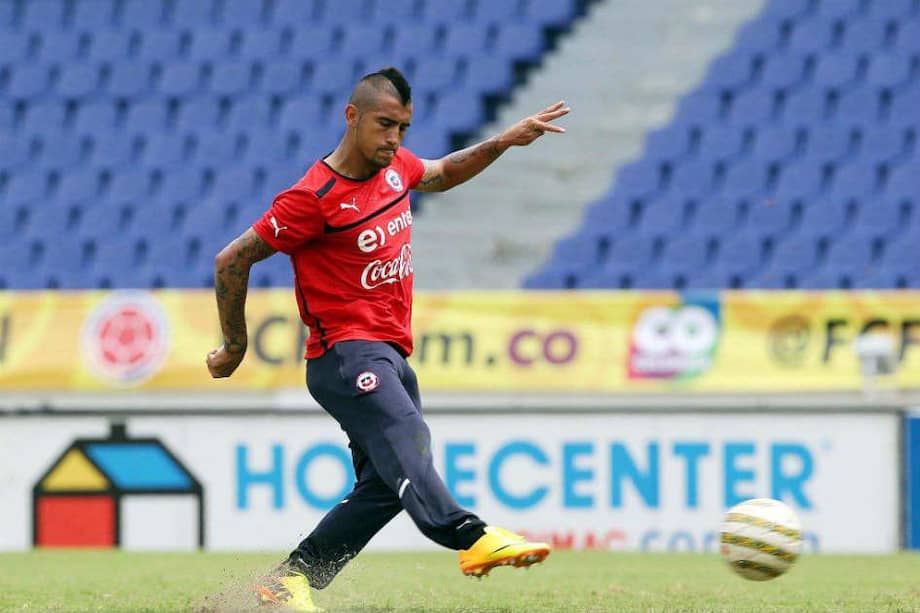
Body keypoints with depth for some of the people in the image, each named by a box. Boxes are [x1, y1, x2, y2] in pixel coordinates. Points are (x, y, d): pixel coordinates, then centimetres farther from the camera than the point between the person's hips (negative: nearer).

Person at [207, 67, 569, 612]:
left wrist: (504, 142, 21)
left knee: (388, 485, 3)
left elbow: (441, 175, 35)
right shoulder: (315, 198, -13)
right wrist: (235, 347, 3)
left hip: (390, 357, 9)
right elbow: (232, 262, -7)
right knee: (404, 438, -32)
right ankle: (471, 538, -58)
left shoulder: (395, 166, 10)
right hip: (346, 355, -9)